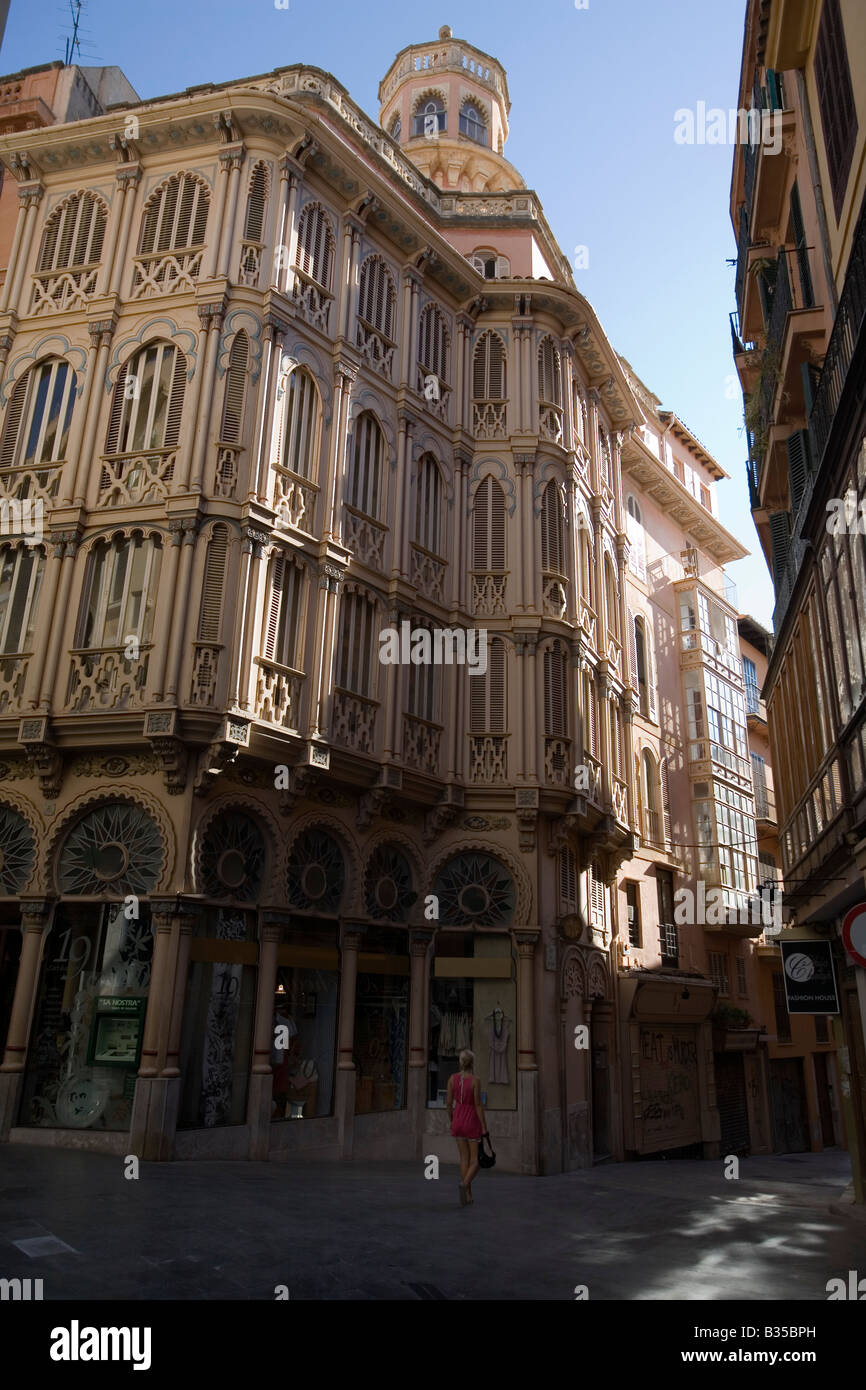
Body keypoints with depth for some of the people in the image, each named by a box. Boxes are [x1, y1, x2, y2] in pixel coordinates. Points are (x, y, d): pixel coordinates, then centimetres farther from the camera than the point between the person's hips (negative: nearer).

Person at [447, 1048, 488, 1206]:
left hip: (458, 1122, 4)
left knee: (464, 1158, 16)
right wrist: (484, 1127, -12)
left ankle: (468, 1196, 15)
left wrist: (452, 1122, 13)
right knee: (476, 1160, 7)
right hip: (472, 1123, -4)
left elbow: (449, 1102, 0)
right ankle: (464, 1184, -20)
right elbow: (478, 1105, -19)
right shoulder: (475, 1080, -18)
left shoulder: (452, 1078, -5)